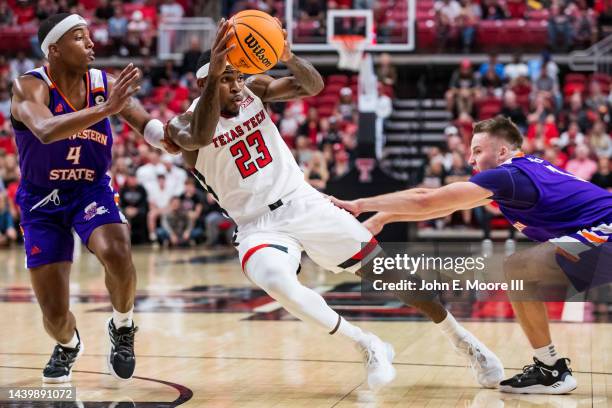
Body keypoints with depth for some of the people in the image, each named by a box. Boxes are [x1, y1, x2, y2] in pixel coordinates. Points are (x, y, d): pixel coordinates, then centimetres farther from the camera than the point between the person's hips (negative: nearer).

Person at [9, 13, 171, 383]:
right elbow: (46, 130, -40)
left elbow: (151, 128, -9)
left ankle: (122, 328, -1)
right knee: (55, 315, -1)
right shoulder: (29, 87, -20)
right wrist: (105, 109, -51)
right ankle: (69, 346, 38)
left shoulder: (106, 85, -9)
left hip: (92, 191, 1)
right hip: (42, 200, -1)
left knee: (118, 254, -32)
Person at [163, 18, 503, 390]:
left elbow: (313, 85, -13)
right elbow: (202, 137, -34)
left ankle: (462, 339, 22)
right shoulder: (184, 124, -9)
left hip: (305, 204, 3)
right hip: (258, 226, -2)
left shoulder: (255, 88, 0)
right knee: (276, 281, -37)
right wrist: (213, 74, -48)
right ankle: (368, 346, -20)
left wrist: (288, 56, -34)